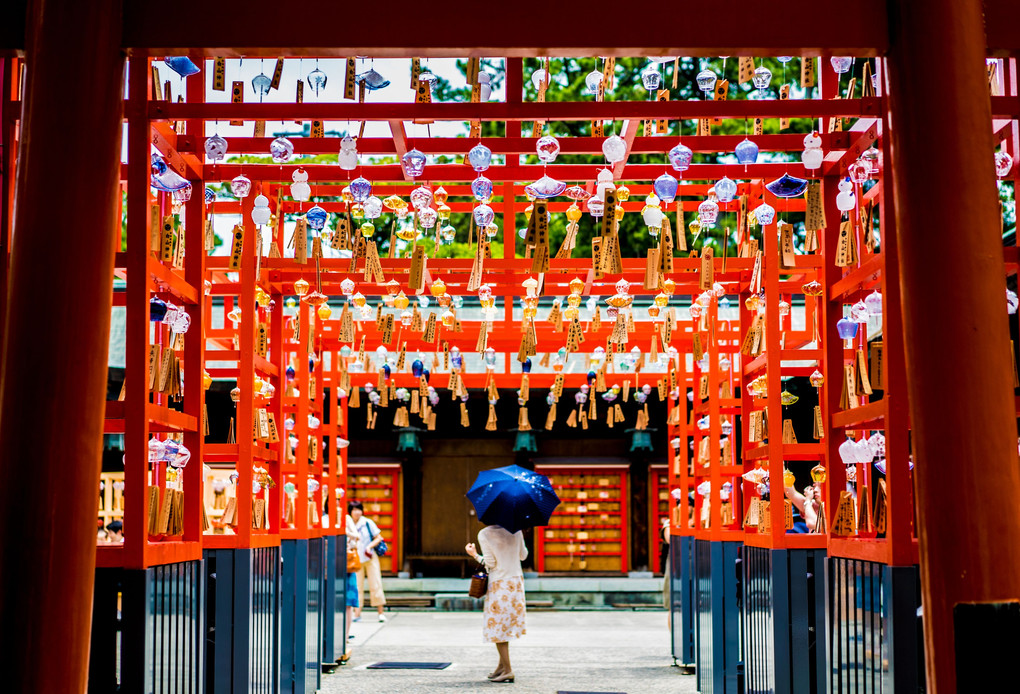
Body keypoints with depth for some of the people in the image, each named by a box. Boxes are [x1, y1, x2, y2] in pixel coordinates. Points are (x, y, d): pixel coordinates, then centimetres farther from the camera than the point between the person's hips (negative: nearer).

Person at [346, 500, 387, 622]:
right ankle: (357, 613, 1)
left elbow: (379, 538, 0)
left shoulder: (368, 523, -3)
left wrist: (369, 546, -14)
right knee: (357, 586, -2)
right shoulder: (347, 524, 1)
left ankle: (381, 613, 1)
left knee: (375, 585, -2)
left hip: (370, 558, -1)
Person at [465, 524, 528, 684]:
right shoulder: (515, 529, 0)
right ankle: (502, 665, 20)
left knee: (498, 626, 1)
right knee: (505, 624, 16)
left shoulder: (484, 534, -12)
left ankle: (507, 669, -1)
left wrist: (474, 554, 3)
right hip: (516, 581, 6)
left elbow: (490, 563, -11)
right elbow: (523, 556, 9)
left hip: (498, 584, -5)